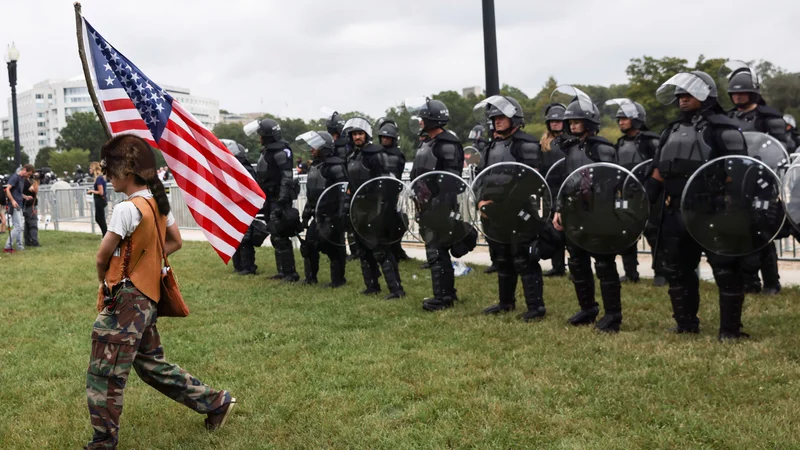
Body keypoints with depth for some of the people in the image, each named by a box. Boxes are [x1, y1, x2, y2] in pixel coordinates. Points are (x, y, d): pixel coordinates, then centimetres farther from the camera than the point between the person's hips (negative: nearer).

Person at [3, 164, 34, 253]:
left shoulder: (23, 179, 15)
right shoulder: (15, 177, -11)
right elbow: (7, 189, -19)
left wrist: (25, 197, 10)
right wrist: (12, 200, -28)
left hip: (19, 206, 9)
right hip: (14, 206, -9)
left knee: (21, 227, 12)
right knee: (18, 227, -11)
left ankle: (20, 247, 18)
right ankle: (7, 247, -6)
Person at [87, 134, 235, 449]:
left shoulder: (126, 209, -20)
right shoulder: (158, 202, 6)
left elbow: (102, 257, -12)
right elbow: (174, 243, 18)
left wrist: (104, 281, 9)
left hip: (125, 301, -9)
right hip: (148, 298, 9)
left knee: (104, 375, 1)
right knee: (153, 364, 21)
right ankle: (215, 402, 25)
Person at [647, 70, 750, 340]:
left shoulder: (722, 128, -5)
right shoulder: (673, 131, 18)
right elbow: (658, 172, 19)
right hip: (675, 211, 7)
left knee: (724, 269, -2)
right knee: (676, 268, 13)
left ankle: (730, 328, 6)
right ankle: (686, 323, 26)